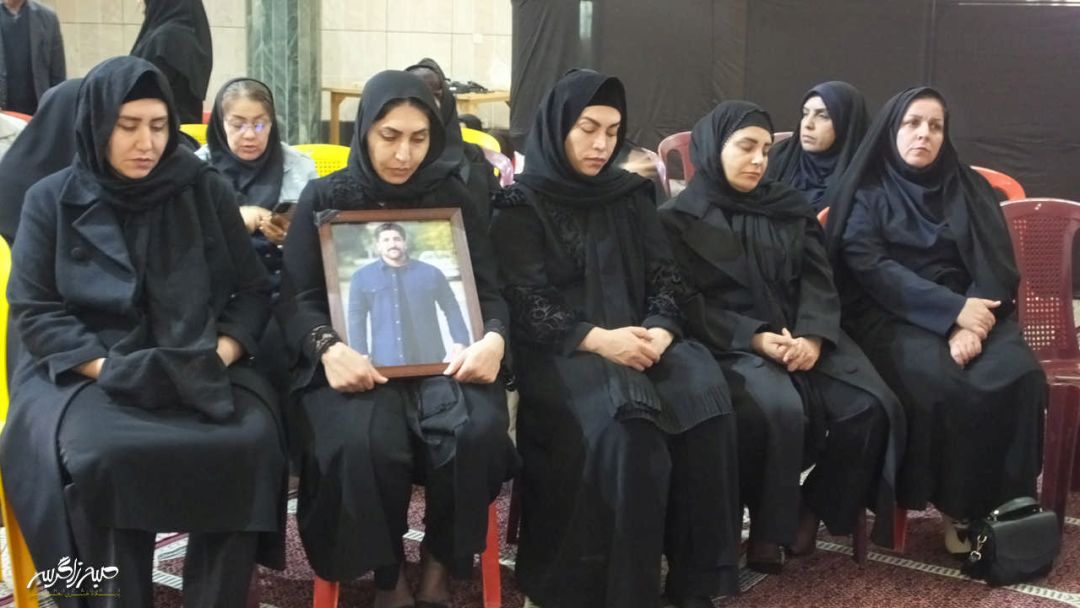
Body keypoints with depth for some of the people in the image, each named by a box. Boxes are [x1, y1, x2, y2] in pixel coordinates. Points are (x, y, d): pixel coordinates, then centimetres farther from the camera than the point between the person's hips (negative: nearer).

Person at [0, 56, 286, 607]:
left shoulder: (205, 191, 7)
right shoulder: (51, 200, 4)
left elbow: (253, 292, 6)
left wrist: (219, 355, -13)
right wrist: (108, 369, -16)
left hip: (195, 370, 1)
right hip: (83, 373, -1)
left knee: (249, 442, -28)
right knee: (101, 456, -33)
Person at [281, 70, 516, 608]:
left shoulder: (452, 197, 10)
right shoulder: (324, 198, 5)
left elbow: (489, 290, 6)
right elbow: (298, 301, -1)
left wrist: (494, 338, -18)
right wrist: (328, 348, -24)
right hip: (355, 362, -1)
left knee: (478, 431, -32)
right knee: (365, 442, -35)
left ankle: (439, 564, -3)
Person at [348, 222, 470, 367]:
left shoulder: (431, 273, 7)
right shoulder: (362, 277, 5)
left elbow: (451, 308, 10)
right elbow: (356, 318, 4)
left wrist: (461, 341, 0)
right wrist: (361, 354, -3)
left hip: (429, 359, 1)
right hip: (386, 362, -1)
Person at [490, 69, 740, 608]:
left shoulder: (631, 195, 17)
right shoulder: (521, 205, 4)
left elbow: (665, 278, 11)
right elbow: (526, 302, -7)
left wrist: (660, 331, -12)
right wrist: (597, 339, -22)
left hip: (640, 337, 4)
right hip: (559, 349, -4)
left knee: (706, 400, -27)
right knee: (623, 425, -34)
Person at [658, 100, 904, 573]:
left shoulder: (790, 207, 17)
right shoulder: (678, 219, 5)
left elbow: (818, 279, 7)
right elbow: (687, 304, -5)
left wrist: (813, 336, -14)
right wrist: (755, 339, -18)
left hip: (802, 335, 5)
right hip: (729, 343, -4)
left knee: (872, 407, -20)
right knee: (780, 411, -35)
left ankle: (812, 511, 2)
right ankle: (768, 525, -10)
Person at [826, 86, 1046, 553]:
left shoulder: (969, 189, 15)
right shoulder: (868, 192, 7)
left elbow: (998, 265, 4)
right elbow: (868, 266, -8)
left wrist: (973, 319, -17)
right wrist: (952, 310, -18)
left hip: (971, 312, 3)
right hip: (894, 316, -3)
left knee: (1017, 378, -28)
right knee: (938, 384, -33)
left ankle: (1005, 506, -17)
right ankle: (958, 507, -17)